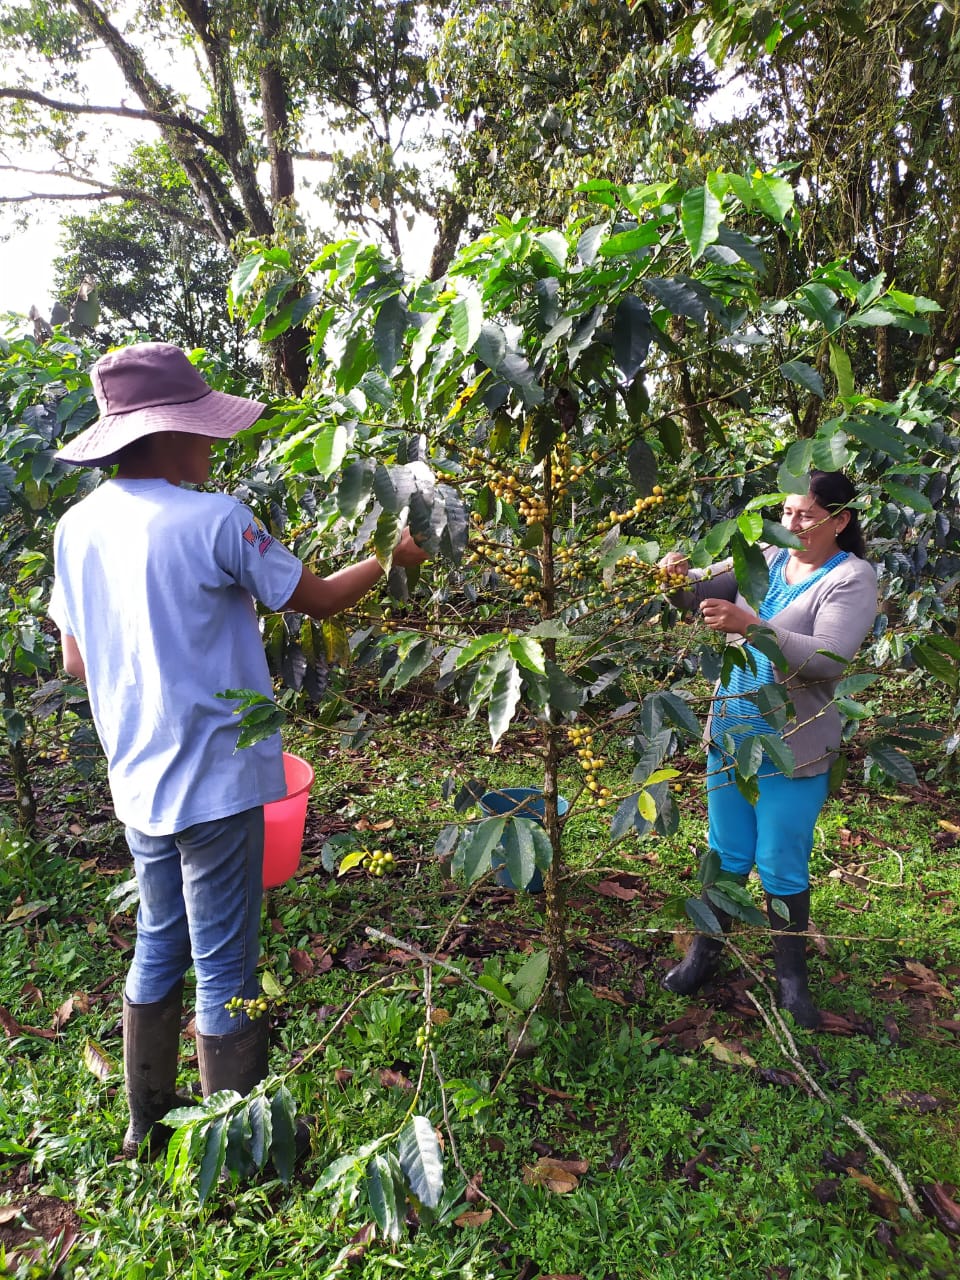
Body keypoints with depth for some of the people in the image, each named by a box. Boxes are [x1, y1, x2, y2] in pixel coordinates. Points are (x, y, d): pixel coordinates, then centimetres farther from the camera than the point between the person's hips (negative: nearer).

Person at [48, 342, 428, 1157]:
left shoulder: (77, 527, 2)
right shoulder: (214, 521, -18)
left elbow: (75, 659, 9)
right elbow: (318, 599, -7)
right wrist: (392, 557, 9)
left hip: (138, 781, 7)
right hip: (214, 779, -7)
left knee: (160, 946, 23)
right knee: (226, 969, 7)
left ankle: (149, 1120, 39)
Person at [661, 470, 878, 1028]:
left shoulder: (852, 578, -11)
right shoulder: (764, 559, 5)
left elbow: (831, 658, -24)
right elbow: (702, 593, 8)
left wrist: (751, 625, -33)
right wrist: (682, 573, -15)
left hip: (793, 746, -4)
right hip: (731, 731, 5)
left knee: (782, 867, 7)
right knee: (726, 855, 17)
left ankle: (792, 977, 28)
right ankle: (706, 951, 34)